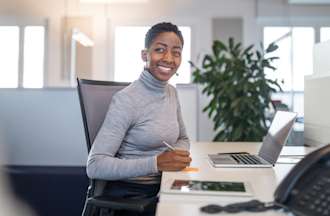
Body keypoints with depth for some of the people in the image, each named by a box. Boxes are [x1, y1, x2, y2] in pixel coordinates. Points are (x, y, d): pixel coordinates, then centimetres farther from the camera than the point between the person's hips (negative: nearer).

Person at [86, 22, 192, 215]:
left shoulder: (171, 93, 4)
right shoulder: (126, 100, -18)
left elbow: (183, 139, 17)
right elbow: (95, 166, -21)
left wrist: (178, 154, -6)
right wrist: (156, 163, -28)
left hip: (162, 188, 7)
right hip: (128, 194, -6)